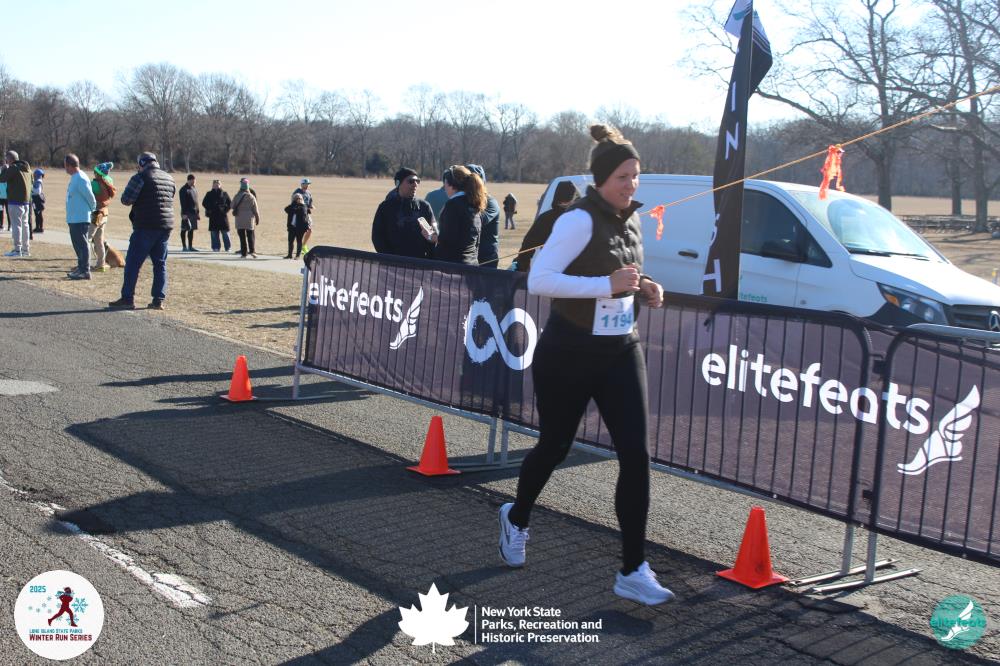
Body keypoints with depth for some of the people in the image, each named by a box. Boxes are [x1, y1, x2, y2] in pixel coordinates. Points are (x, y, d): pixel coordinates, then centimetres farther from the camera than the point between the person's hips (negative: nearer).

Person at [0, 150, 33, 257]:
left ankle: (17, 250, -9)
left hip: (15, 201, -8)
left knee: (16, 224, -7)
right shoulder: (27, 168, 11)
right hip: (26, 201, 8)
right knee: (24, 224, 13)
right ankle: (26, 249, 17)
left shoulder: (13, 168, -13)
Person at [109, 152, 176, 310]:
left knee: (133, 262, 0)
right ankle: (158, 300, 7)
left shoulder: (140, 177, -9)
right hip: (166, 225, 7)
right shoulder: (169, 178, 12)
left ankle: (128, 299, 0)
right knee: (160, 263, 10)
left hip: (146, 226, -6)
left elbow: (126, 199, -10)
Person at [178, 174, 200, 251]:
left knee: (192, 230, 9)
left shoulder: (194, 189, 16)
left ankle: (190, 246, 14)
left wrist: (197, 212, 17)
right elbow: (183, 202, -13)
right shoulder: (183, 189, -8)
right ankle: (184, 247, -1)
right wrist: (184, 213, -19)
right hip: (186, 213, -7)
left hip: (194, 213, 7)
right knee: (184, 230, -3)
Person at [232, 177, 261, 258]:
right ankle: (252, 250, -9)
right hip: (249, 219, -1)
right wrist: (257, 219, 7)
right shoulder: (251, 197, -5)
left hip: (239, 220, 1)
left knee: (242, 236, 4)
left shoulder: (236, 197, -2)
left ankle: (243, 253, 4)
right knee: (250, 235, 6)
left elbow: (232, 206, 6)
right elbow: (255, 209, -2)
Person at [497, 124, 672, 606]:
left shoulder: (631, 222, 9)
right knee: (554, 447, 11)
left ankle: (633, 571, 1)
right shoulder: (580, 220, -16)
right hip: (568, 354, -6)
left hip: (621, 353, 6)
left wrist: (643, 290, 3)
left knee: (635, 454, -6)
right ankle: (516, 518, 43)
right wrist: (608, 285, -27)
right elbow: (538, 279, -24)